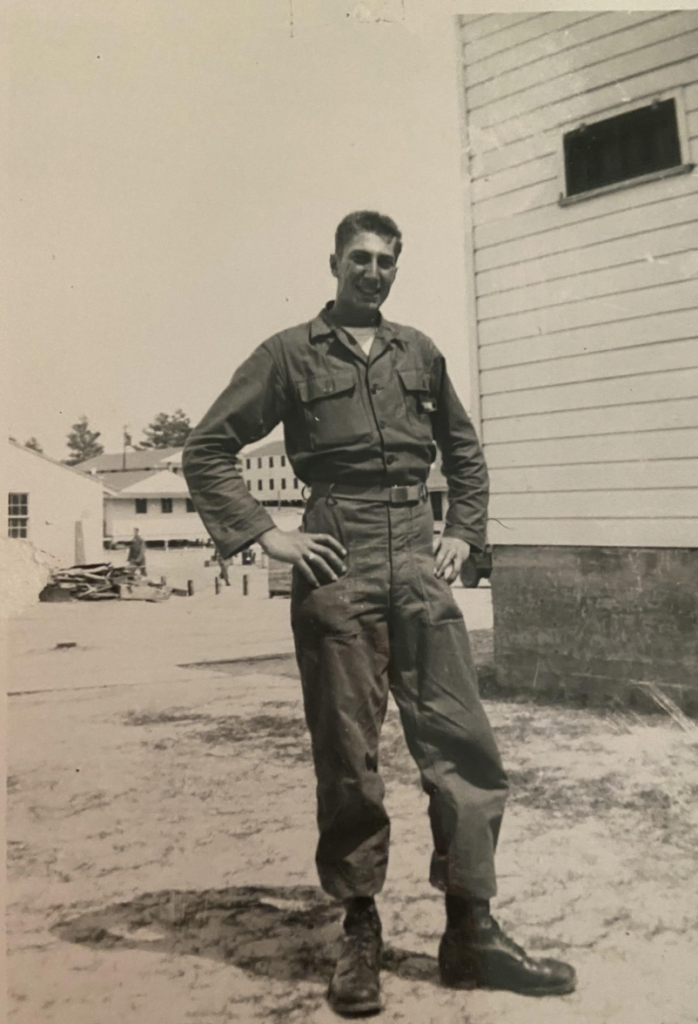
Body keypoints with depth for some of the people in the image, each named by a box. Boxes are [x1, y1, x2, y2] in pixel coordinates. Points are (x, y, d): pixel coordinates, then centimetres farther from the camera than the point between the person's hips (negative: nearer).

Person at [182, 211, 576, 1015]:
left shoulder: (419, 352, 17)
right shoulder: (290, 354, 6)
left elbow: (464, 451, 26)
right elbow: (206, 450, 4)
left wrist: (463, 533, 13)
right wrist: (266, 534, -6)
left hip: (417, 566, 4)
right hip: (336, 571, -3)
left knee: (462, 743, 1)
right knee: (347, 756, 4)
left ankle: (472, 933, 15)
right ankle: (360, 933, 20)